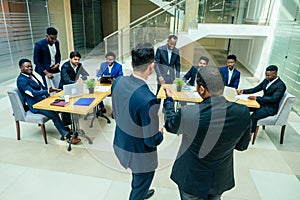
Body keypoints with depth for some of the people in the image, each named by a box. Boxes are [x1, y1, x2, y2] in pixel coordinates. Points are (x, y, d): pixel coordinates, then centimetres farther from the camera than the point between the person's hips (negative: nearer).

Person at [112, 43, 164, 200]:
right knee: (142, 183, 24)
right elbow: (152, 140, -25)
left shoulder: (118, 82, -13)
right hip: (139, 154, -7)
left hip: (120, 144, 8)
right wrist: (161, 133, -5)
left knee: (137, 177, 35)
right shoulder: (148, 100, -36)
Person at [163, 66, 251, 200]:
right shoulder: (243, 113, -23)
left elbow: (170, 125, -8)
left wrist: (169, 99, 6)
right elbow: (242, 146, -5)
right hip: (220, 179, 3)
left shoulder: (188, 114, -33)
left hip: (191, 179, -3)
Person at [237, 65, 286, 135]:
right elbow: (255, 89, 11)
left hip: (270, 108, -7)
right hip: (262, 103, 8)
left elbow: (273, 99, -27)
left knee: (253, 117, -28)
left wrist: (256, 98, -34)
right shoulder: (266, 80, 5)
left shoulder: (281, 85, -17)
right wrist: (243, 91, -6)